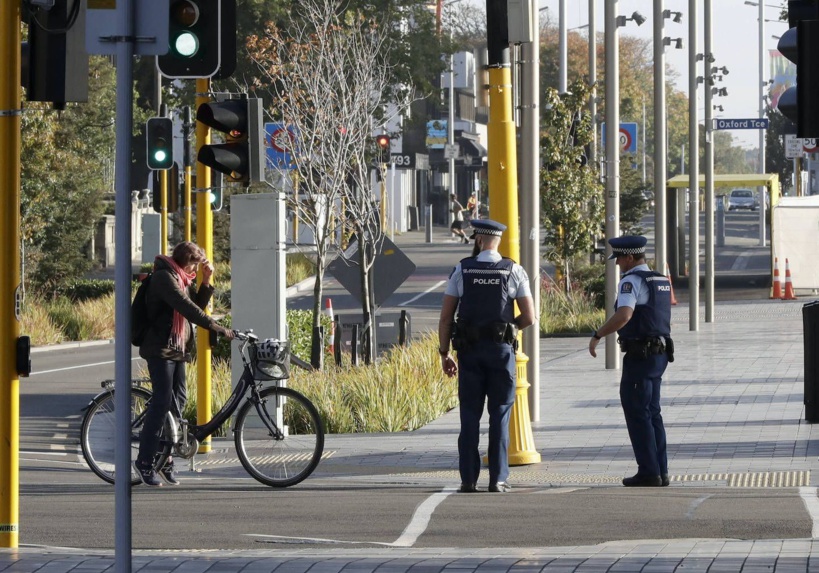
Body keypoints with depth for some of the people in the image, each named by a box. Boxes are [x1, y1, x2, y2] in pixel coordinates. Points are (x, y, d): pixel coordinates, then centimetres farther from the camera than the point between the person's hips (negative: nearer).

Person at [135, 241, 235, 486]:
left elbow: (197, 305, 14)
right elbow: (188, 309, -25)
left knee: (178, 400, 7)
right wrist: (218, 328, -27)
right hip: (160, 348, -9)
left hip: (177, 349, 9)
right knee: (162, 401, -11)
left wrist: (206, 281, 2)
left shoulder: (183, 279, 16)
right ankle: (145, 461, -8)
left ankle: (165, 457, 13)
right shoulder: (165, 277, -15)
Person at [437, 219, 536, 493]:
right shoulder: (513, 272, 0)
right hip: (501, 349, 0)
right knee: (499, 415, 3)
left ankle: (468, 479, 2)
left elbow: (445, 317, 0)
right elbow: (529, 317, -1)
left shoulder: (462, 270, 1)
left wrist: (444, 353, 7)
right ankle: (498, 479, -1)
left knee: (470, 416, 4)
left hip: (470, 350, 0)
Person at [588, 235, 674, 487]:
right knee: (652, 413, 14)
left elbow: (623, 315, -29)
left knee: (637, 414, -3)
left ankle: (649, 472, -4)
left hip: (640, 355, -9)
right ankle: (661, 470, 14)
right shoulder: (661, 280, 14)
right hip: (660, 352, 9)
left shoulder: (632, 281, -15)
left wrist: (597, 336, -21)